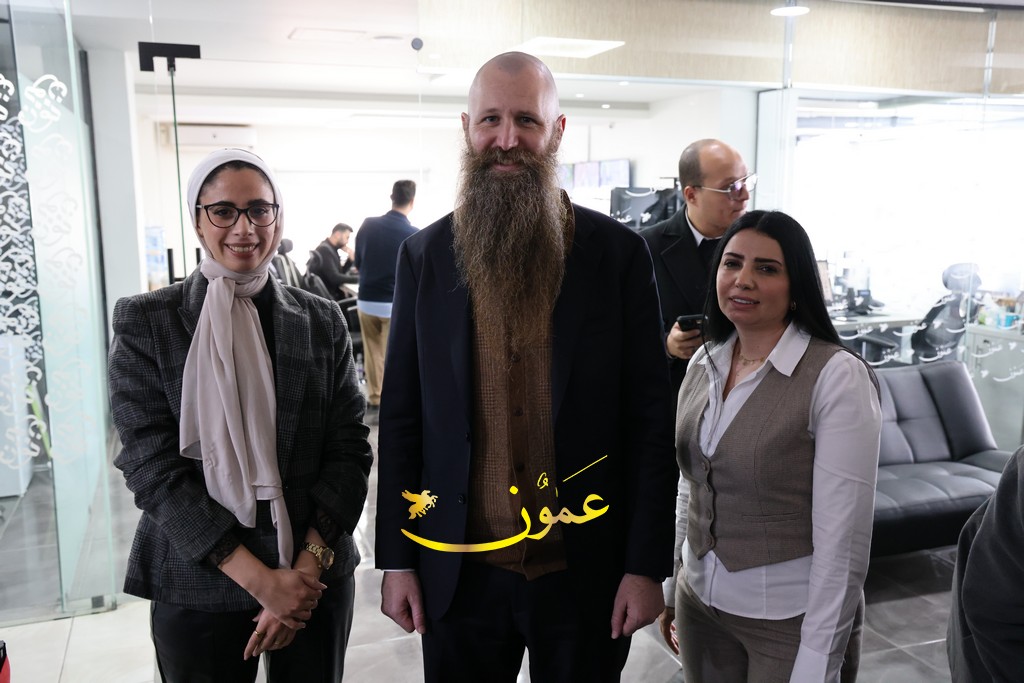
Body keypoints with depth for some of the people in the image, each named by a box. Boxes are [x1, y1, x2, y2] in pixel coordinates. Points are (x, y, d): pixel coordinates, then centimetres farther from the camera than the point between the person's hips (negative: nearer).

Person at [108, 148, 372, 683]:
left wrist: (308, 567, -13)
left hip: (317, 579, 2)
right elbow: (152, 466, -11)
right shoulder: (145, 322, -4)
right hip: (197, 587, -1)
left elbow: (350, 449, -2)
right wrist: (260, 580, -16)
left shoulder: (322, 321, 1)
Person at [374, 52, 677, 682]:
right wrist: (396, 559, 1)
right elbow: (401, 417, 1)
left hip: (586, 569, -1)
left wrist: (647, 565, -6)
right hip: (459, 570, 2)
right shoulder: (424, 256, -1)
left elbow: (651, 421, -5)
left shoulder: (619, 253, -6)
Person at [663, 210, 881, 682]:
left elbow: (843, 537, -17)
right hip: (700, 603, 5)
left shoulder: (838, 377, -17)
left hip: (791, 619, -5)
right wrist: (675, 588, 12)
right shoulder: (703, 363, 1)